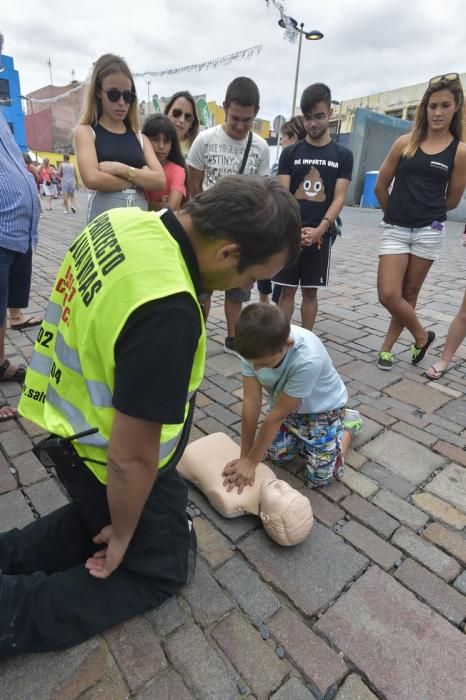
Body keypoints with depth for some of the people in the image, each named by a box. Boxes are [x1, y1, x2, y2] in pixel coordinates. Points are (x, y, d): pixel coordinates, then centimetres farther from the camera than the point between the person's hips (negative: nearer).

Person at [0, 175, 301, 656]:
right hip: (104, 458, -8)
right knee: (160, 567, 18)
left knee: (105, 514, 33)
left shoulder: (126, 221, -8)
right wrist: (123, 535, -6)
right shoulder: (168, 314, -37)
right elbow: (131, 459, -28)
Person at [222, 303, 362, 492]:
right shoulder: (254, 348, -30)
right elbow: (252, 401, -24)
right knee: (276, 455, 9)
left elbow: (277, 415, -32)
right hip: (284, 401, 5)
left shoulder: (308, 360, -42)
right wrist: (244, 457, -19)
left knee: (320, 477, 0)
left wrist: (250, 462, -21)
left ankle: (348, 423, 21)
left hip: (322, 406, -4)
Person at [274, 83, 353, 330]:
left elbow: (339, 198, -3)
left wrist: (320, 229, -19)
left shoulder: (342, 155, 5)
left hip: (321, 235, 0)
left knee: (310, 291, 8)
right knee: (287, 289, 4)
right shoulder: (290, 153, 5)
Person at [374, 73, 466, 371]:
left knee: (409, 294, 5)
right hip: (396, 229, 1)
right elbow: (381, 187, 10)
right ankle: (422, 335, 19)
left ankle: (387, 346, 21)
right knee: (388, 295, -6)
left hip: (429, 231, -1)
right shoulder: (405, 143, 4)